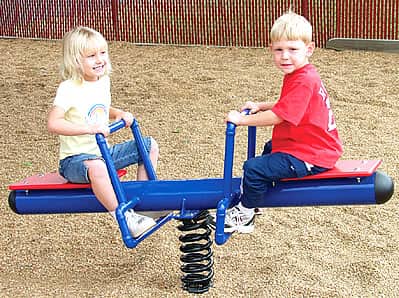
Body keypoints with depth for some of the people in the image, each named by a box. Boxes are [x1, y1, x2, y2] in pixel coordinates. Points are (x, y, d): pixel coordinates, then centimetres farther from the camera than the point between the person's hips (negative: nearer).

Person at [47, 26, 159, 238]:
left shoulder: (103, 81, 6)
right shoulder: (69, 89, -19)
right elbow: (52, 123, -28)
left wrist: (119, 114, 4)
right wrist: (89, 128, -36)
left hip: (103, 152, 8)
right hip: (75, 159, -8)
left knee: (150, 145, 9)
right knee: (96, 167, -43)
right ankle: (125, 217, -33)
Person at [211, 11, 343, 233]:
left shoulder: (303, 81, -26)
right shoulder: (301, 75, 8)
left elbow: (277, 116, -29)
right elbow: (289, 106, 21)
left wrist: (242, 119, -20)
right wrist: (260, 106, 11)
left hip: (310, 157, -12)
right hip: (316, 147, 12)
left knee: (254, 168, -16)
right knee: (270, 149, 35)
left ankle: (245, 216, 4)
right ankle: (251, 199, 49)